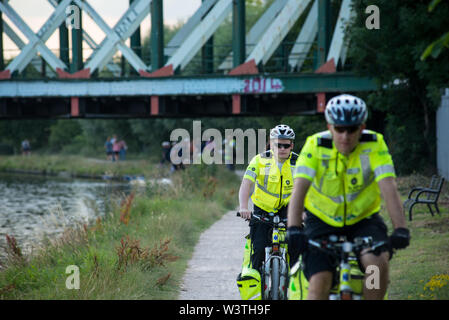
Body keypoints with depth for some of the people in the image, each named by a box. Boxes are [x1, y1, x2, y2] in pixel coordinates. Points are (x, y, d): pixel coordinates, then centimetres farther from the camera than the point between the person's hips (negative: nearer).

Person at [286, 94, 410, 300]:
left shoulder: (374, 145, -17)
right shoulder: (316, 146, -18)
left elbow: (388, 187, -26)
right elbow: (299, 188, -28)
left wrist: (400, 229, -38)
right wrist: (293, 229, -43)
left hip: (363, 219, 0)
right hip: (322, 221, 0)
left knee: (378, 262, -28)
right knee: (320, 283, -17)